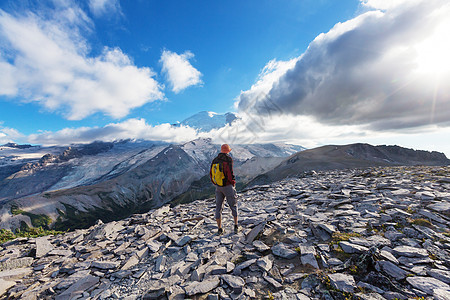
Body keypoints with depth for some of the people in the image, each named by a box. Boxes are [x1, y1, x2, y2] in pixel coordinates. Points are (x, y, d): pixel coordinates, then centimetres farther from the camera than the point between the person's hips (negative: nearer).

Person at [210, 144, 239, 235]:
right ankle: (236, 226, 19)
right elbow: (230, 173, -21)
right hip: (228, 186, -4)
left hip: (218, 187, 4)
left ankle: (219, 229, 18)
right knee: (233, 205, 14)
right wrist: (233, 183, -4)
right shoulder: (228, 159, -13)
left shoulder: (215, 160, 4)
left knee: (219, 207, 12)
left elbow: (211, 174, 5)